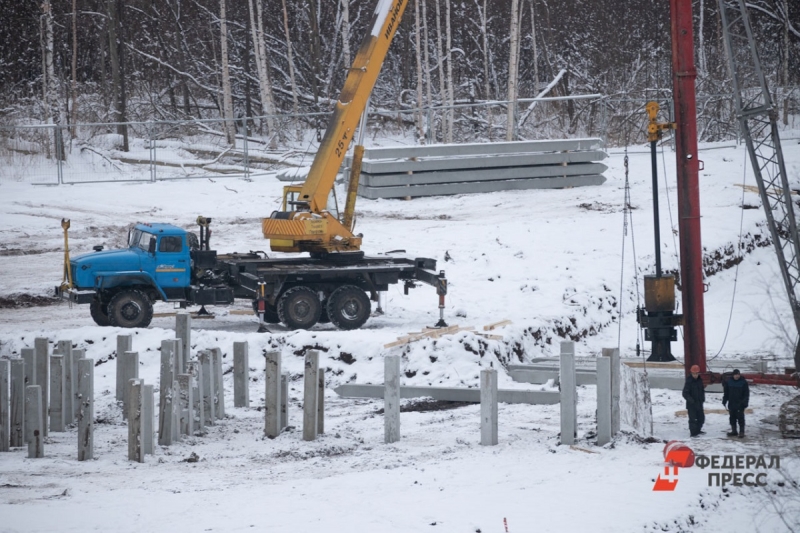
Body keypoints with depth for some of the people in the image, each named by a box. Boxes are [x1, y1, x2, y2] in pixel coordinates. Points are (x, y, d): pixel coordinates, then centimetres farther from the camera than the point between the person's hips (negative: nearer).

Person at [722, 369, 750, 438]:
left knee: (740, 418, -4)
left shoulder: (743, 382, -5)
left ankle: (741, 432, 1)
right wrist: (724, 401, 7)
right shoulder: (728, 381, 3)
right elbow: (725, 392, 11)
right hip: (731, 403, 4)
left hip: (740, 404, -4)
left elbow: (746, 393, -2)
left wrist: (745, 402, -8)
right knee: (732, 418, 9)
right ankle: (734, 431, 20)